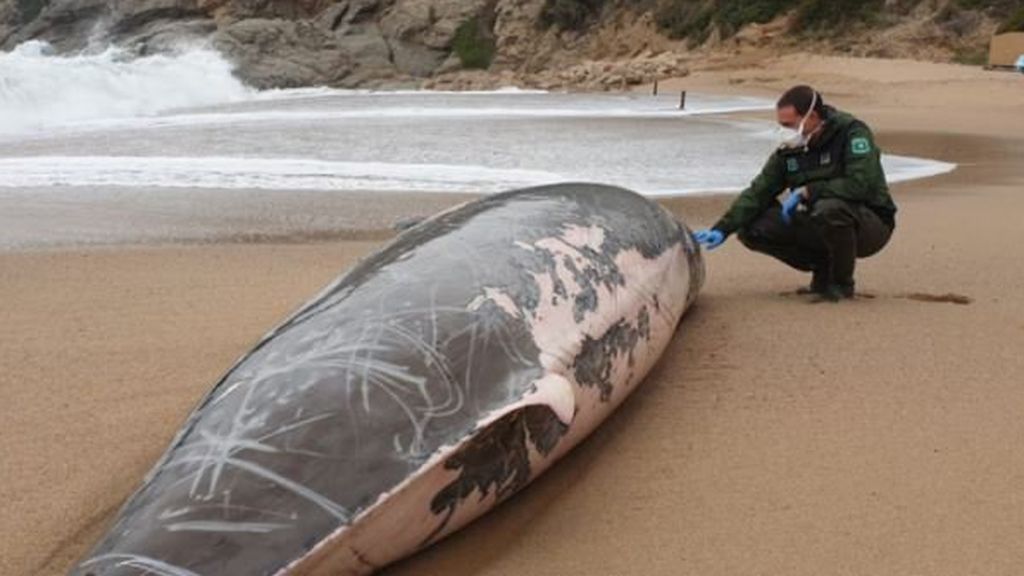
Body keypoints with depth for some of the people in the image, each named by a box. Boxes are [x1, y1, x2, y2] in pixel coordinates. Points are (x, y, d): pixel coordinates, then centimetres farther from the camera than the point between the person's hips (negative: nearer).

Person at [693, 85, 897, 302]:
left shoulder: (852, 132, -15)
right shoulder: (790, 150, 1)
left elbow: (860, 184, -28)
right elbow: (759, 192, -3)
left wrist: (807, 191, -23)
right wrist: (722, 229, -16)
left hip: (872, 223, -6)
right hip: (818, 226, 6)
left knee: (830, 208, -39)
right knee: (753, 228, -10)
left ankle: (842, 283, -12)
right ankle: (824, 269, 6)